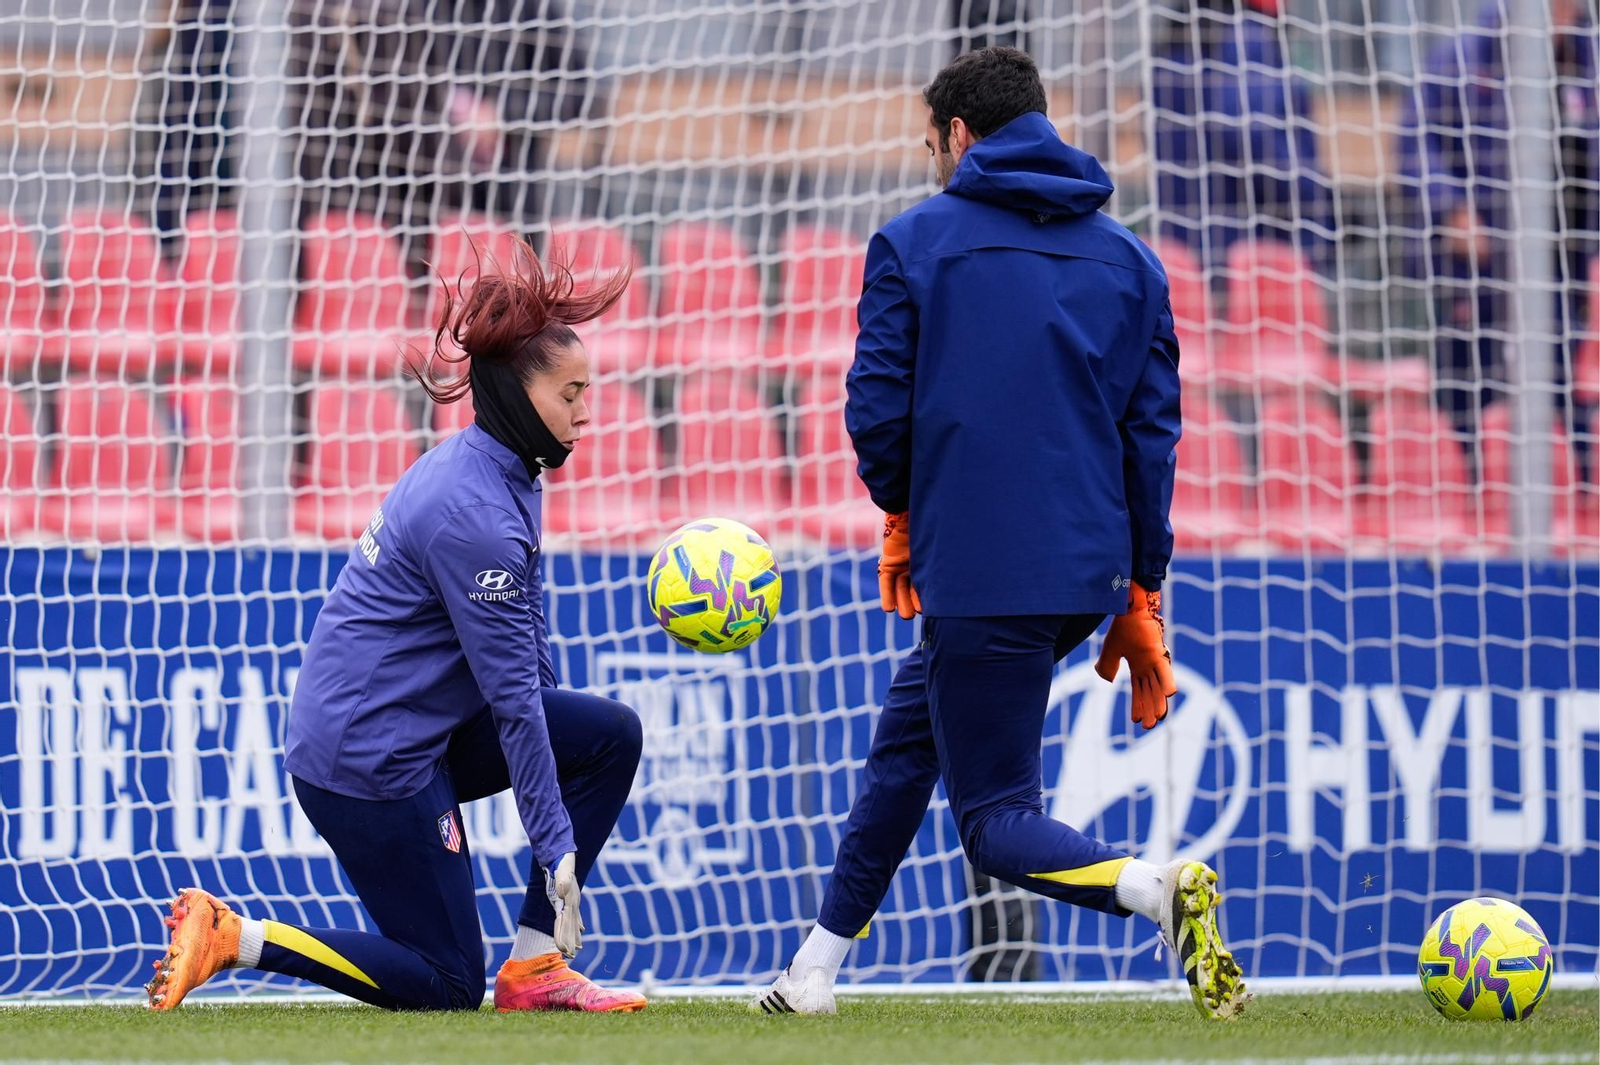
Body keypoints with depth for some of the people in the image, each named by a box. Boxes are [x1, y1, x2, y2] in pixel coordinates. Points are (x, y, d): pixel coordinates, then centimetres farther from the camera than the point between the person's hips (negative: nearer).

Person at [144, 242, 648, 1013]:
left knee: (611, 734, 4)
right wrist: (556, 845, -18)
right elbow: (512, 691, -21)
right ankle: (230, 937, -3)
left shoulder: (493, 470, 8)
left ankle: (534, 968, 4)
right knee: (446, 984, -3)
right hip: (370, 756, -10)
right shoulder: (474, 514, -23)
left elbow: (524, 639, 20)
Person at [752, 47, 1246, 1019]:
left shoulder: (914, 243, -2)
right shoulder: (1130, 261, 11)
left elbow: (877, 410, -5)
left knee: (995, 821, -3)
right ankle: (818, 967, 28)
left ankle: (1156, 887, -32)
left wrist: (904, 510, 15)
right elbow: (1154, 434, 9)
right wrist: (1140, 598, 13)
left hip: (977, 574, -6)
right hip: (1089, 572, 6)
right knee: (907, 735, 25)